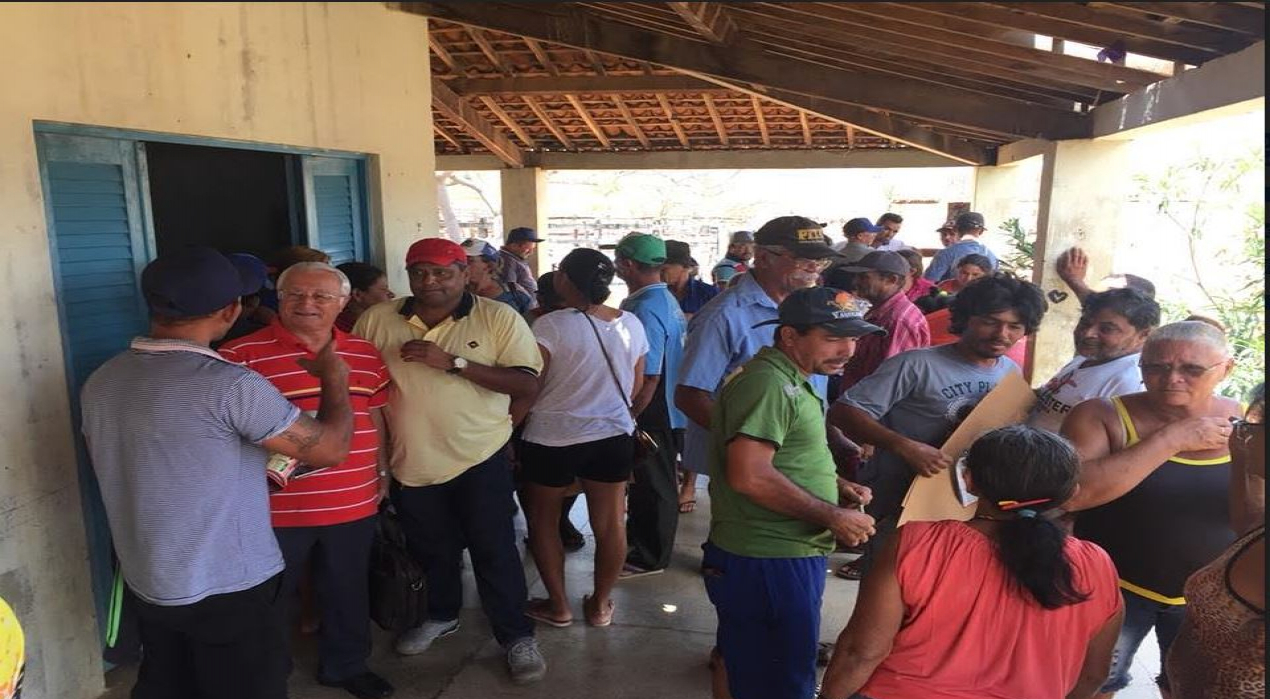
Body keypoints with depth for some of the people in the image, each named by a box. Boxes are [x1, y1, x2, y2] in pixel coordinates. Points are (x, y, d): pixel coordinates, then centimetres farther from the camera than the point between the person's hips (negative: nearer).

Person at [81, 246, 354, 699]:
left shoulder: (101, 381, -2)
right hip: (228, 589, -7)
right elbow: (330, 449, -18)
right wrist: (334, 378, -1)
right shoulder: (231, 385, -25)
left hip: (145, 583, 7)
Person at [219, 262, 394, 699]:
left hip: (354, 503, 5)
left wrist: (383, 471, 15)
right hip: (275, 506, -4)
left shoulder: (365, 354, 6)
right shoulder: (243, 355, -10)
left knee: (348, 591, 20)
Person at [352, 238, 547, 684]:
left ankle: (517, 636, 25)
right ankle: (440, 616, 46)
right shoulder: (376, 320, -2)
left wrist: (453, 362, -24)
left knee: (494, 550, 7)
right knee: (430, 549, 22)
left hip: (480, 457, -3)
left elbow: (527, 385, -16)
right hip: (411, 461, 3)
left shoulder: (499, 318, -10)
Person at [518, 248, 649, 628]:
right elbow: (637, 387, 8)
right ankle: (601, 604, 28)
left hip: (551, 438, -4)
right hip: (613, 436, 4)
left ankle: (558, 606, 25)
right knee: (610, 523, 14)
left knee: (543, 520, 16)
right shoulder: (631, 324, 0)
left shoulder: (550, 325, -16)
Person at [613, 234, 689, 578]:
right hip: (665, 409, 10)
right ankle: (638, 536, 39)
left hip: (652, 414, -10)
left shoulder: (645, 309, -24)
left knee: (653, 485, 5)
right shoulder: (667, 300, 8)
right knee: (647, 481, 22)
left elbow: (649, 376, -26)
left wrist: (630, 418, -18)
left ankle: (650, 557, 20)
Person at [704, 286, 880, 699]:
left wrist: (835, 484, 10)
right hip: (768, 562, -10)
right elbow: (749, 476, -29)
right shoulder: (767, 383, -20)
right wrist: (832, 517, -19)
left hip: (786, 555, 10)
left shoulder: (790, 381, 15)